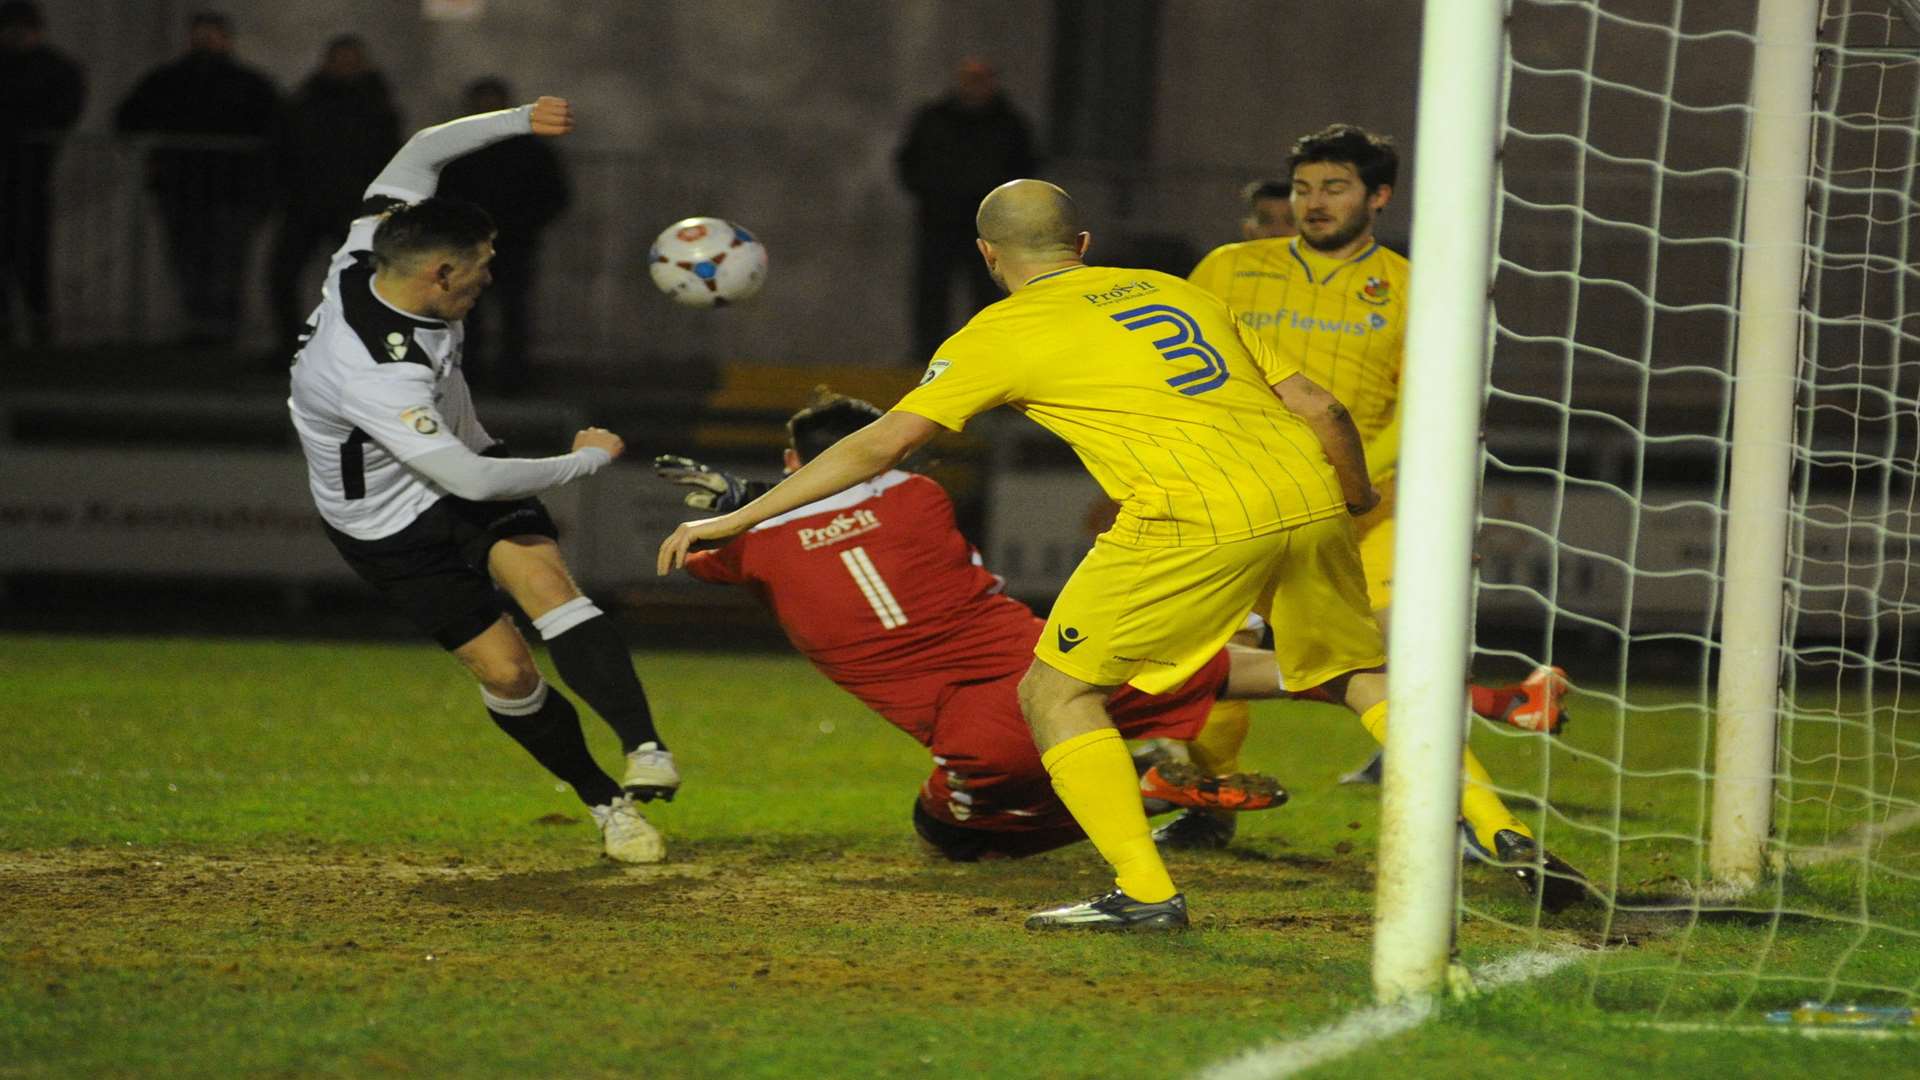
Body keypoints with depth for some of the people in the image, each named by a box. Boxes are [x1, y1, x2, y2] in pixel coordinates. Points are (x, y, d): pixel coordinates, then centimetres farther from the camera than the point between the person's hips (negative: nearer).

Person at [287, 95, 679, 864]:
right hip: (394, 526, -6)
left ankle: (645, 750, -34)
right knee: (505, 669, -9)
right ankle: (604, 802, 11)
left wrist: (521, 120, -7)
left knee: (544, 579, -20)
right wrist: (587, 460, -21)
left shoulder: (371, 250, -15)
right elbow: (472, 482, -35)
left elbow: (422, 153, 3)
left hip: (463, 458, 6)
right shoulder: (372, 375, -38)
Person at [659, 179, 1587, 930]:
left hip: (1198, 517, -6)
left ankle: (1145, 890, -3)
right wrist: (1358, 498, 40)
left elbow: (884, 443, 8)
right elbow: (1317, 406, 21)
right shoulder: (1179, 290, 26)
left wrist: (737, 517, 13)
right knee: (1364, 676, 26)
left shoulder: (1004, 331, 11)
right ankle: (1503, 834, 16)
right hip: (1308, 498, 6)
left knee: (1056, 692, 7)